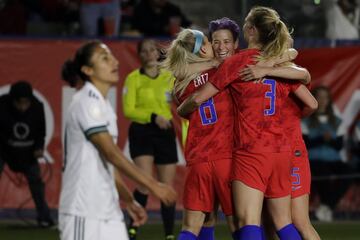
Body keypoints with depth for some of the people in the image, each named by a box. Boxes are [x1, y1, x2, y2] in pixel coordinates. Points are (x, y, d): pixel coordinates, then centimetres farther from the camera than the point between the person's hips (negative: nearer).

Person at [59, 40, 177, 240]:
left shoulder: (102, 105, 15)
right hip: (83, 212, -9)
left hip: (107, 210, 9)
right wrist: (152, 185, -20)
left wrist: (129, 201, 17)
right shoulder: (87, 102, -13)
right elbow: (111, 153, -19)